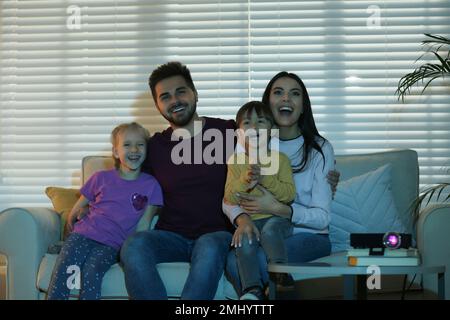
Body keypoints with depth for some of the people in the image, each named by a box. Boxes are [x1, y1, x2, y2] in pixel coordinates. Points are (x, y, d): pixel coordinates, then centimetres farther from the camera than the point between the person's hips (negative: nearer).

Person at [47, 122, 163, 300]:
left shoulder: (150, 185, 7)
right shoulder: (101, 178, 10)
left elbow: (143, 225, 4)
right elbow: (75, 212, 18)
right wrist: (76, 232, 8)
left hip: (111, 245, -2)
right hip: (83, 235, 2)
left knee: (91, 274, -29)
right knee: (62, 271, -25)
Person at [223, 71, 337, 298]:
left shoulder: (320, 148, 1)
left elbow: (321, 217, -5)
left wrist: (277, 209, -19)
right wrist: (241, 218, -23)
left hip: (308, 236, -2)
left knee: (263, 259, -33)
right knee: (234, 260, -31)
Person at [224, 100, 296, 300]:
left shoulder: (280, 158, 6)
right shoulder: (235, 162, 11)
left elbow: (289, 194, -5)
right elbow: (229, 198, 3)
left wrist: (265, 178, -18)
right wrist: (245, 180, -15)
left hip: (277, 218, -1)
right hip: (248, 220, 2)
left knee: (269, 231, -34)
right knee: (244, 244, -28)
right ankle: (252, 290, -19)